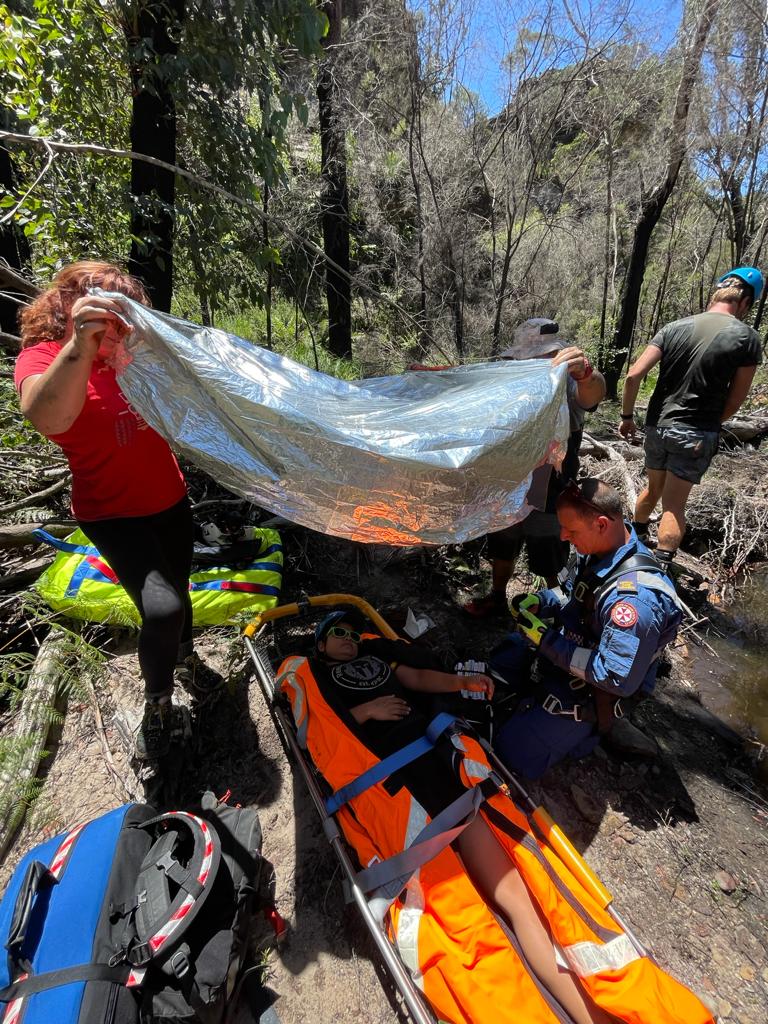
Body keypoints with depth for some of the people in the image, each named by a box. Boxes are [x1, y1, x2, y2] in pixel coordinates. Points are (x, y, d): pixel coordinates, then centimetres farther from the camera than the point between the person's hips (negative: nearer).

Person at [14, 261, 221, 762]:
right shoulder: (42, 356, -15)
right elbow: (48, 418, -38)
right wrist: (81, 343, -51)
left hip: (171, 500, 6)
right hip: (114, 514, -5)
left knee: (178, 590, 19)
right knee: (161, 608, -21)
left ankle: (187, 658, 48)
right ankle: (157, 706, 7)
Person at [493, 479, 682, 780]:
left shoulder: (635, 598, -38)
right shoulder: (599, 548, -12)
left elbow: (618, 680, -32)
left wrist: (547, 640, -30)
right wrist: (539, 601, -12)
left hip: (593, 687, -8)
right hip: (567, 644, 8)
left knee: (513, 753, -2)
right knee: (496, 661, 18)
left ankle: (589, 726, 12)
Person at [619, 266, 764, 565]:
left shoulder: (674, 327, 2)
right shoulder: (747, 338, -5)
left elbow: (633, 375, -5)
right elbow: (735, 400, -1)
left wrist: (627, 416, 5)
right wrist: (710, 423, 15)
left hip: (657, 425, 4)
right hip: (696, 434, -4)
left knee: (653, 488, 23)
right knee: (674, 504, 1)